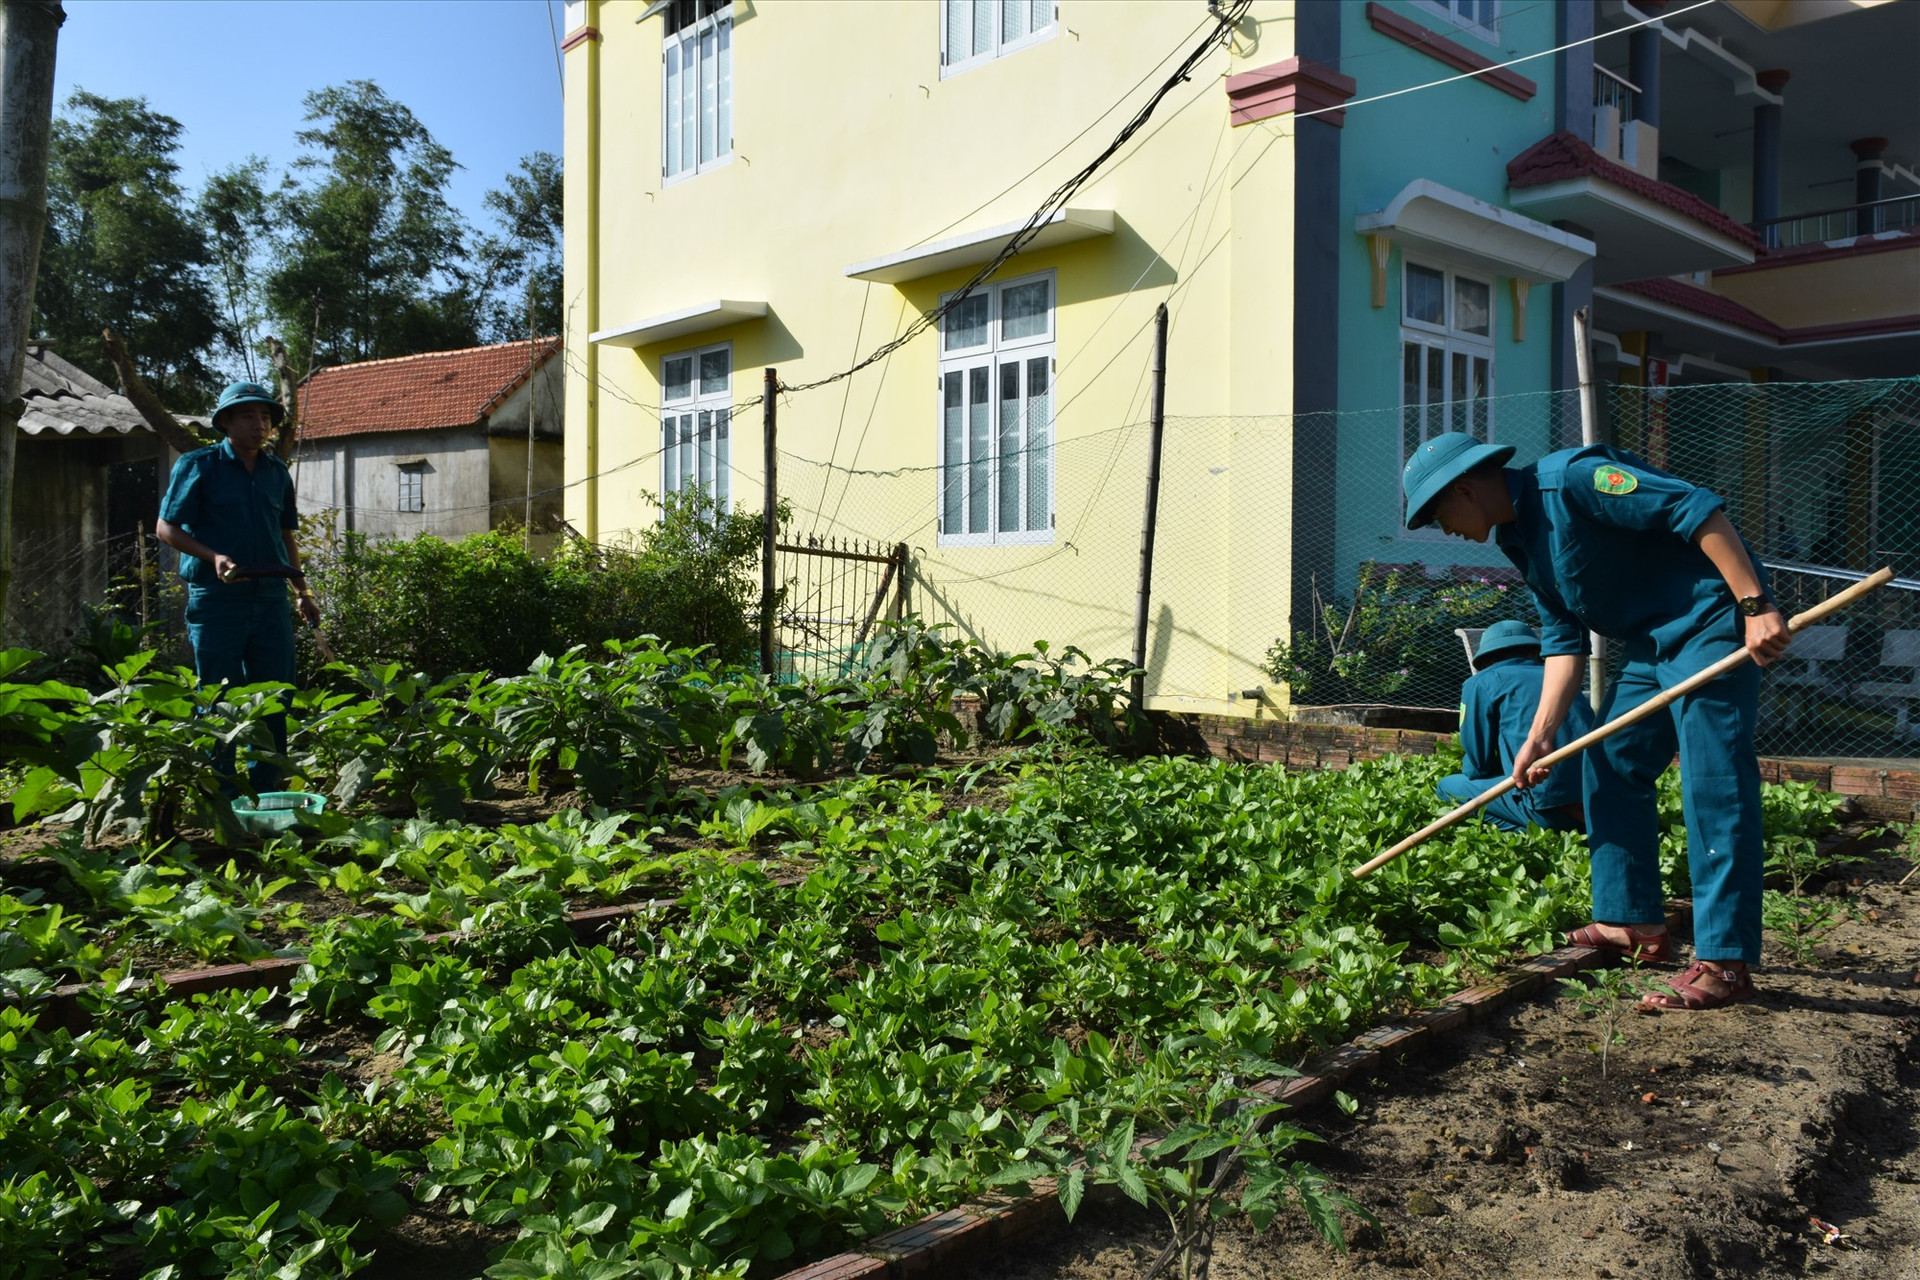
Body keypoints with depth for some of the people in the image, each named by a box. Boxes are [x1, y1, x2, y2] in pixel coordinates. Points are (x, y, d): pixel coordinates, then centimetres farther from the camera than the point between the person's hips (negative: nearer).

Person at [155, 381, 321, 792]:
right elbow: (166, 528, -2)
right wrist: (214, 557, -17)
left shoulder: (278, 473, 14)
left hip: (270, 599, 5)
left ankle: (267, 792, 17)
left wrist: (302, 591, 16)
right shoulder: (198, 466, -1)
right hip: (216, 599, -4)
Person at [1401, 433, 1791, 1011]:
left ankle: (1725, 963, -9)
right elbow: (1563, 640, 9)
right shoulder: (1522, 541, 10)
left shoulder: (1569, 477, -18)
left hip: (1713, 621, -10)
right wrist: (1539, 737, 1)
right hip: (1651, 642, 10)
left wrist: (1755, 606, -27)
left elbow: (1700, 510, -23)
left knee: (1713, 786, -12)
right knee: (1609, 766, 12)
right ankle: (1635, 923, 21)